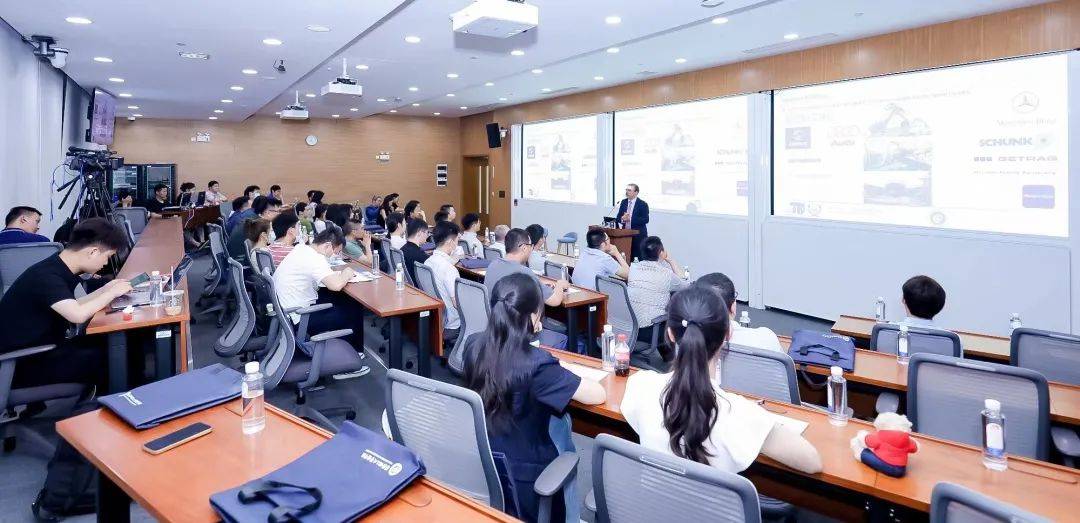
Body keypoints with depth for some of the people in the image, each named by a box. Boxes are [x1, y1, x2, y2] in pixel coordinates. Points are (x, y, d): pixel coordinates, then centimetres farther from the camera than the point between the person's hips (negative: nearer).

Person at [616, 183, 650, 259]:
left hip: (638, 236, -4)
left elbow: (645, 219, -13)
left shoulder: (643, 204, -4)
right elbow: (619, 217, 12)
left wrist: (630, 219, -22)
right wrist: (622, 219, -13)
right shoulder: (623, 202, 11)